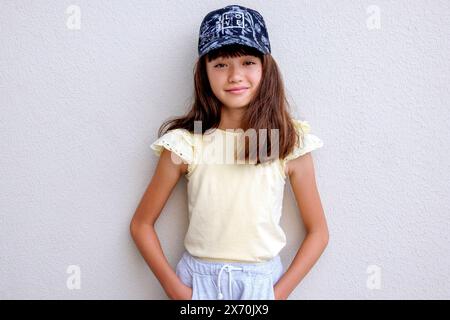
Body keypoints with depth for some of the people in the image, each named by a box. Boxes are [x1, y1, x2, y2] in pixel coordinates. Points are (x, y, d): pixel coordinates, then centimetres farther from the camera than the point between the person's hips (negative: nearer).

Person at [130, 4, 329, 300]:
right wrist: (176, 290, -9)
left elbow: (318, 231, -2)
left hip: (263, 281, 0)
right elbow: (141, 224, -3)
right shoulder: (185, 143, -10)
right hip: (197, 279, 0)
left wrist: (280, 293, -9)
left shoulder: (291, 145, -9)